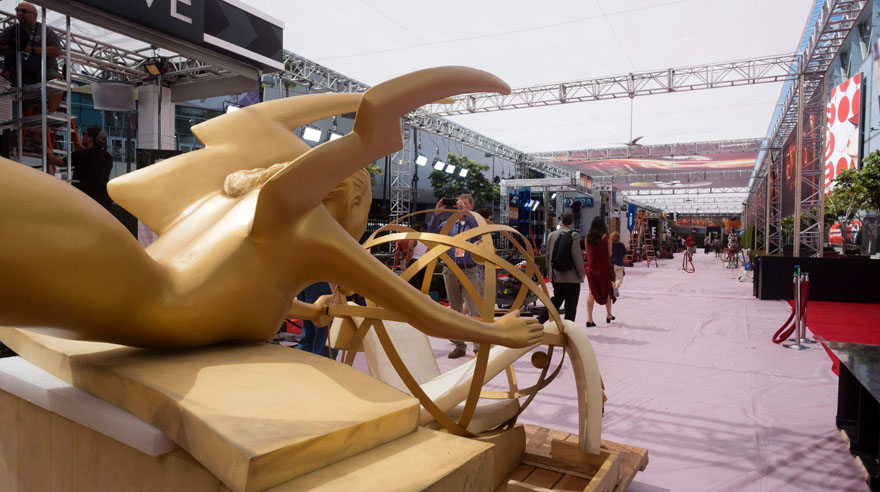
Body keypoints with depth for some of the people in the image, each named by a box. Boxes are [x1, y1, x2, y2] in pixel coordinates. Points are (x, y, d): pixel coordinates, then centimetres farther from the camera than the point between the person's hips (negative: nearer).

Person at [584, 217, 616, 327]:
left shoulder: (588, 237, 1)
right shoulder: (605, 236, -8)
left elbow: (587, 253, 7)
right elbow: (609, 253, -5)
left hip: (592, 267, 2)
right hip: (604, 267, -2)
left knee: (591, 292, 3)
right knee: (607, 290, 16)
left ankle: (589, 318, -5)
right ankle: (608, 315, 29)